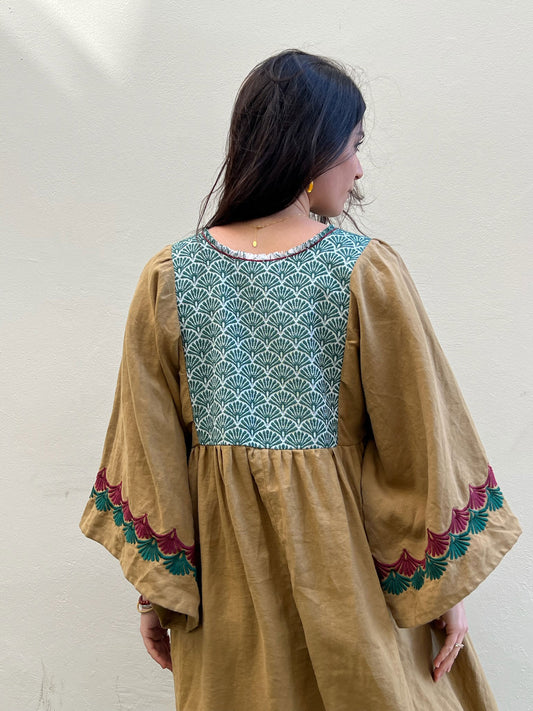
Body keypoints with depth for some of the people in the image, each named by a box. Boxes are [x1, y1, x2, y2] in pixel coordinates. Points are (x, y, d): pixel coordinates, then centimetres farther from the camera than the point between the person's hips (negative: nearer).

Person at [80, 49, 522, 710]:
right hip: (344, 548, -2)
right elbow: (419, 444, -11)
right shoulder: (368, 270, -16)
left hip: (226, 563, 3)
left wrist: (156, 586, 7)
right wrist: (445, 587, 1)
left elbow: (149, 449, -4)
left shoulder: (168, 276, -8)